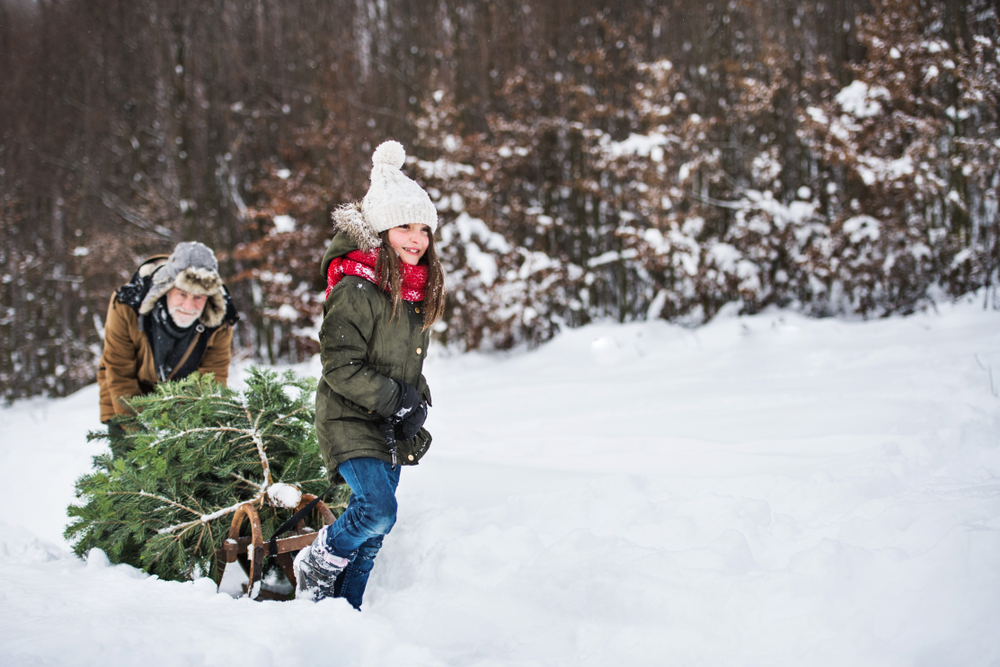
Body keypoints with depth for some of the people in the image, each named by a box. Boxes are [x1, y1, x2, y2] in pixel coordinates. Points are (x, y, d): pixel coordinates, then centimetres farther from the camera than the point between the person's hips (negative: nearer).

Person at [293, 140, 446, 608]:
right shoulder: (357, 290, -18)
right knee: (377, 510, -22)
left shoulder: (420, 292, 9)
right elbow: (340, 366, -20)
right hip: (350, 422, -8)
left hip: (392, 430, 8)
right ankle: (317, 567, 4)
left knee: (373, 528, 9)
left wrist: (417, 400, 7)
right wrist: (394, 399, -19)